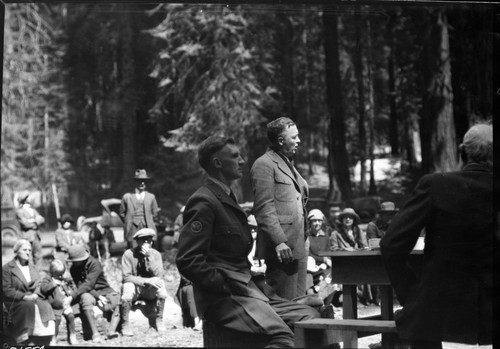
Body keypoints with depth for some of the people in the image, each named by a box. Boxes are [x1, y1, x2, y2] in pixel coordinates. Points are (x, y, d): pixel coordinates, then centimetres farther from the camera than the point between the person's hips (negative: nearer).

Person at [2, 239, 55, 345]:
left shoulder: (32, 268, 21)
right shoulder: (6, 269, 2)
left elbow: (38, 285, 13)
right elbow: (7, 290, -6)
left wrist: (35, 294, -11)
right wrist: (24, 297, -18)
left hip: (33, 298, 5)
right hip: (15, 301, -5)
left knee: (45, 306, -28)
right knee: (29, 307, -36)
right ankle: (26, 342, -34)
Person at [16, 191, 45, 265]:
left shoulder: (33, 210, 21)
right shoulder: (19, 211, -2)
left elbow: (42, 219, 8)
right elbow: (25, 223, -14)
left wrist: (33, 221, -12)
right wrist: (36, 222, 0)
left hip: (36, 236, 7)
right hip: (27, 237, -7)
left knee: (38, 256, 4)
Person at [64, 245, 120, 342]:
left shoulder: (94, 264, -17)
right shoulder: (74, 269, -3)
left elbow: (88, 284, -26)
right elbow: (80, 285, -10)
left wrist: (71, 297, -33)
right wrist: (98, 296, -25)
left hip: (103, 291, -1)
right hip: (88, 293, 1)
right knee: (86, 298, -35)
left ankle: (111, 330, -28)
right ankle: (95, 334, -37)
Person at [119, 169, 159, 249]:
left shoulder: (151, 197, 13)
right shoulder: (127, 197, 8)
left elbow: (154, 213, 18)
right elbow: (122, 213, 13)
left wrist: (148, 222, 10)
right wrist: (128, 223, 7)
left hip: (147, 229, 1)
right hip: (133, 230, -1)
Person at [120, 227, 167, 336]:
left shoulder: (155, 254, -3)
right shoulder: (129, 254, -11)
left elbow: (158, 275, -16)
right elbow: (126, 276, -18)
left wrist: (149, 257, -26)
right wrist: (147, 280, -29)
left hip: (149, 290, 2)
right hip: (134, 288, -2)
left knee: (161, 284, -28)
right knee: (128, 287, -36)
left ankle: (157, 321, -10)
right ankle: (124, 325, -19)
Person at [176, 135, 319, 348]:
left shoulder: (227, 199, 22)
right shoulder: (203, 202, -9)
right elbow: (188, 261, -17)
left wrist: (258, 281, 12)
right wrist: (226, 286, -17)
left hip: (248, 289, 10)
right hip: (223, 298, -10)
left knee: (311, 317, -6)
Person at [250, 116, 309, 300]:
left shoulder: (288, 164, 22)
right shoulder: (264, 165, -8)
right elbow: (264, 208, -15)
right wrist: (279, 242, -22)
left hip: (297, 248, 10)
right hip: (281, 249, -10)